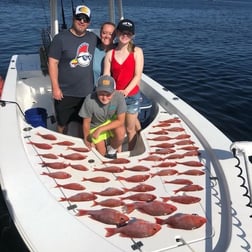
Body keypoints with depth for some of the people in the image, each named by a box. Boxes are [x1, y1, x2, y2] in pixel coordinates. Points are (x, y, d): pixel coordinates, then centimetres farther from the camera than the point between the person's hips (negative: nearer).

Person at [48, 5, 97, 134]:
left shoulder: (93, 38, 3)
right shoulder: (61, 38, -11)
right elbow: (52, 62, -12)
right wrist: (55, 88, -15)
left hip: (87, 92, 4)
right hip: (65, 93, -4)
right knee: (62, 124, 12)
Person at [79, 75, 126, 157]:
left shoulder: (119, 97, -33)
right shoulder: (89, 100, -35)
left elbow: (121, 120, -22)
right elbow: (86, 122, -17)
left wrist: (100, 129, -28)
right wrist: (87, 139, -2)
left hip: (113, 121, 0)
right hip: (96, 125, 0)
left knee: (120, 133, -30)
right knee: (102, 153, 1)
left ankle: (112, 149, 3)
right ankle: (102, 142, 36)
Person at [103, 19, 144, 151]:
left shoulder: (137, 51, -5)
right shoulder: (110, 53, 2)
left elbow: (138, 75, -12)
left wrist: (126, 91, -25)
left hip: (132, 95, -2)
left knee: (130, 129, 9)